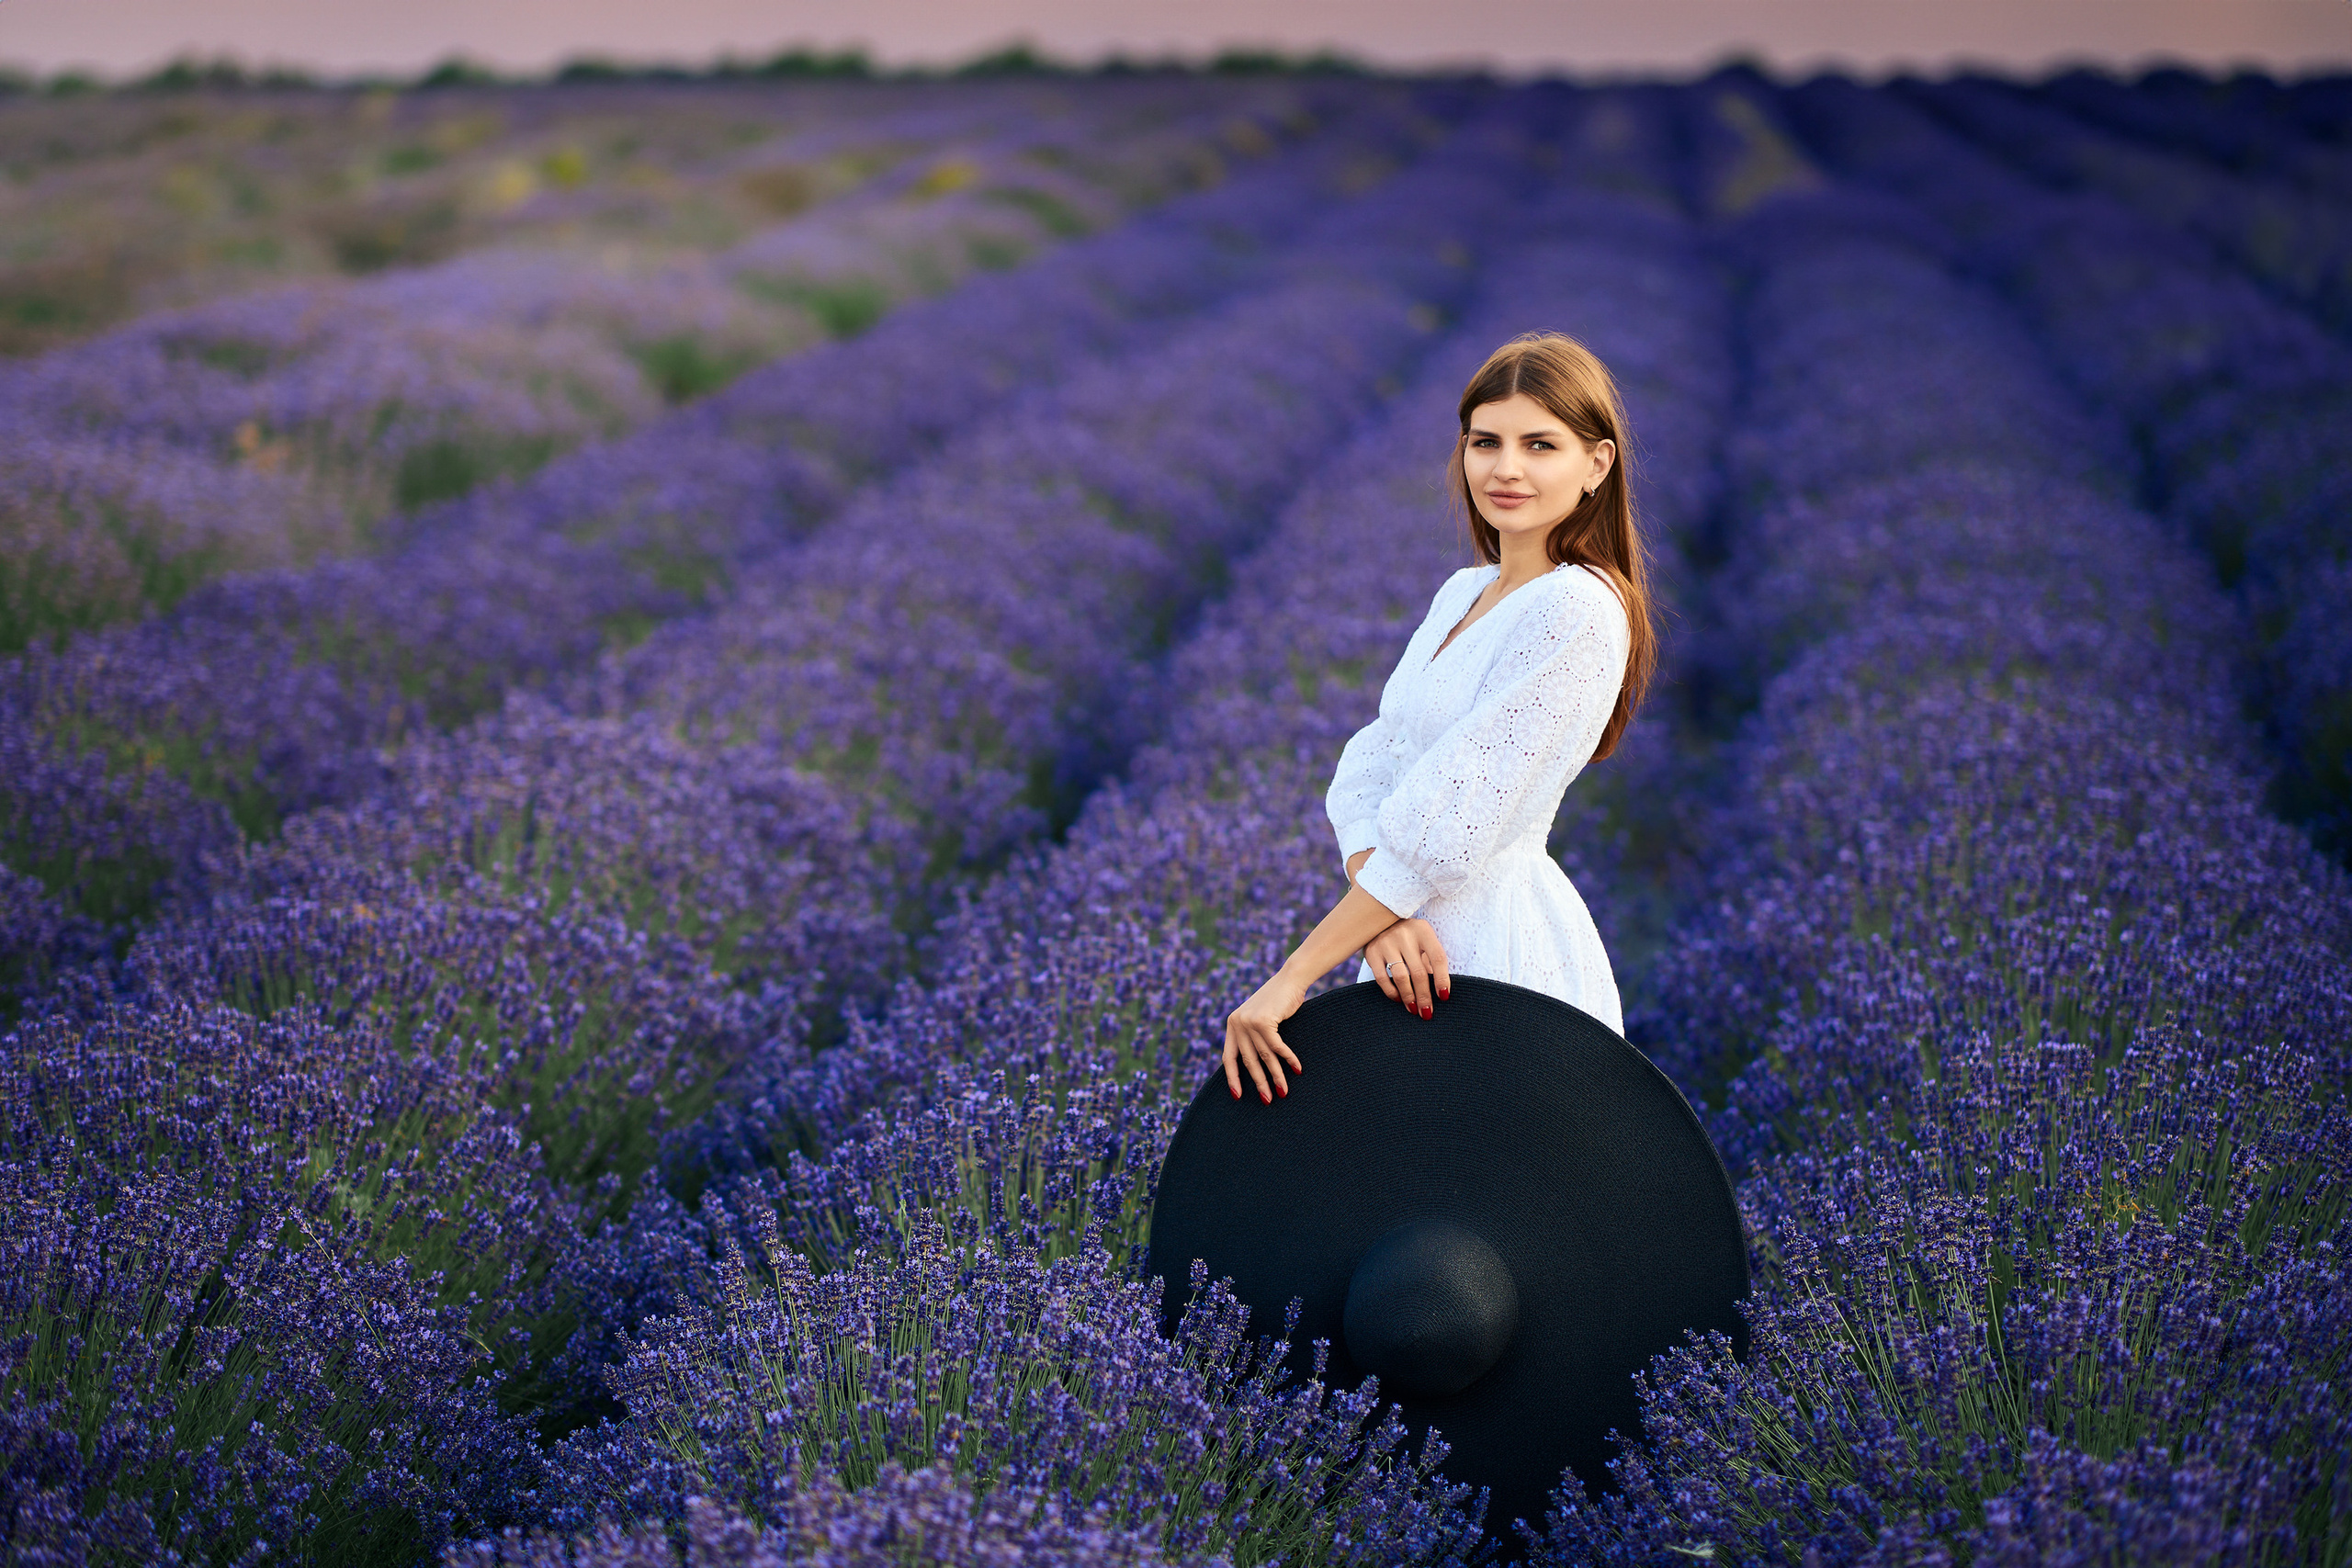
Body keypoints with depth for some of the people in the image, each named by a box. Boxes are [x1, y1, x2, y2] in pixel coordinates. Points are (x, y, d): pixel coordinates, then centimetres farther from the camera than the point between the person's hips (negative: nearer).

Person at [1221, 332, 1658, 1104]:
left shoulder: (1574, 609, -16)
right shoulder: (1464, 594, 13)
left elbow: (1450, 824, -20)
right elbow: (1368, 769, 4)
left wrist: (1291, 979, -20)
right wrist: (1381, 915, -16)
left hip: (1505, 956, -8)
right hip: (1430, 938, 8)